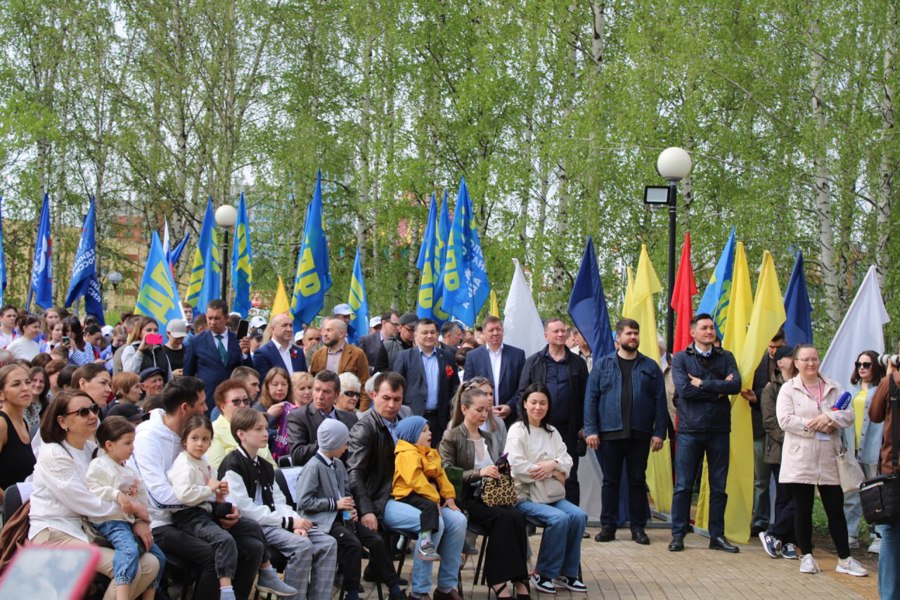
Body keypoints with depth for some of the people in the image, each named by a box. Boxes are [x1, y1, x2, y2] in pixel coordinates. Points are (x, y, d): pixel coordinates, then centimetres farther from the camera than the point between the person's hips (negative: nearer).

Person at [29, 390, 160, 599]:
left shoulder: (92, 449, 10)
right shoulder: (52, 454, -14)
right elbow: (88, 505, -18)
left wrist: (138, 520, -8)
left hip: (89, 530, 8)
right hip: (54, 534, -8)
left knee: (150, 564, -5)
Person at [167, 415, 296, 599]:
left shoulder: (203, 463, 18)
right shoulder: (184, 465, -12)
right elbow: (184, 495, -28)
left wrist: (219, 497, 8)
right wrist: (209, 489, -15)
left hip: (207, 511, 10)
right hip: (189, 516, -10)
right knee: (225, 540, -34)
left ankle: (266, 574, 25)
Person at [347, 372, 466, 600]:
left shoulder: (404, 424, 15)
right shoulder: (364, 428, -8)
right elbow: (354, 473, -15)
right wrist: (366, 511, -24)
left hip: (409, 496, 8)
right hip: (383, 501, -7)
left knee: (457, 520, -9)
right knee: (433, 523, -27)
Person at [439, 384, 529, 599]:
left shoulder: (488, 437, 21)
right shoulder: (451, 438, 1)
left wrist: (502, 471, 4)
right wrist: (479, 473, -22)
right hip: (465, 498, -5)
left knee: (517, 516, -26)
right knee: (503, 517, -31)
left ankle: (519, 579, -28)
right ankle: (499, 579, -27)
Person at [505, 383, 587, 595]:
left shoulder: (552, 432, 17)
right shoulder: (517, 430, -2)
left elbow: (567, 461, 8)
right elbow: (518, 466, -15)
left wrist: (553, 465, -15)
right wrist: (554, 473, -10)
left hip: (552, 495, 6)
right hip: (525, 496, -6)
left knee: (578, 516, -20)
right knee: (559, 519, -29)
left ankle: (567, 573, -7)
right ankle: (543, 574, -14)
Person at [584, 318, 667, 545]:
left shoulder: (650, 367, 7)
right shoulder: (603, 365, 5)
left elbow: (660, 401, 4)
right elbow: (591, 398, 2)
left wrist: (659, 432, -3)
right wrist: (590, 430, -6)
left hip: (640, 435, 1)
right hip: (610, 433, 0)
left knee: (638, 481, 6)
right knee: (610, 481, 6)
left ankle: (638, 527, 14)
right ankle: (608, 526, 13)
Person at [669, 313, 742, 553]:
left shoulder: (725, 357, 9)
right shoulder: (681, 358, 3)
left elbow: (736, 385, -8)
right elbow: (684, 389, -13)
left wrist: (703, 384, -12)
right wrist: (719, 389, -10)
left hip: (719, 430, 2)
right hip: (690, 429, -2)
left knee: (719, 486, 7)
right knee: (683, 486, 0)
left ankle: (717, 535, 14)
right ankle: (678, 535, 7)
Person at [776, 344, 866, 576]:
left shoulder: (833, 388, 10)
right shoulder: (788, 389, 1)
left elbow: (849, 415, 3)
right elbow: (785, 420, -12)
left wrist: (829, 419, -16)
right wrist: (817, 426, -14)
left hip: (829, 459, 2)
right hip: (800, 459, -2)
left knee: (836, 509, 4)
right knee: (803, 509, 5)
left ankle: (845, 559, 10)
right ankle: (806, 556, 15)